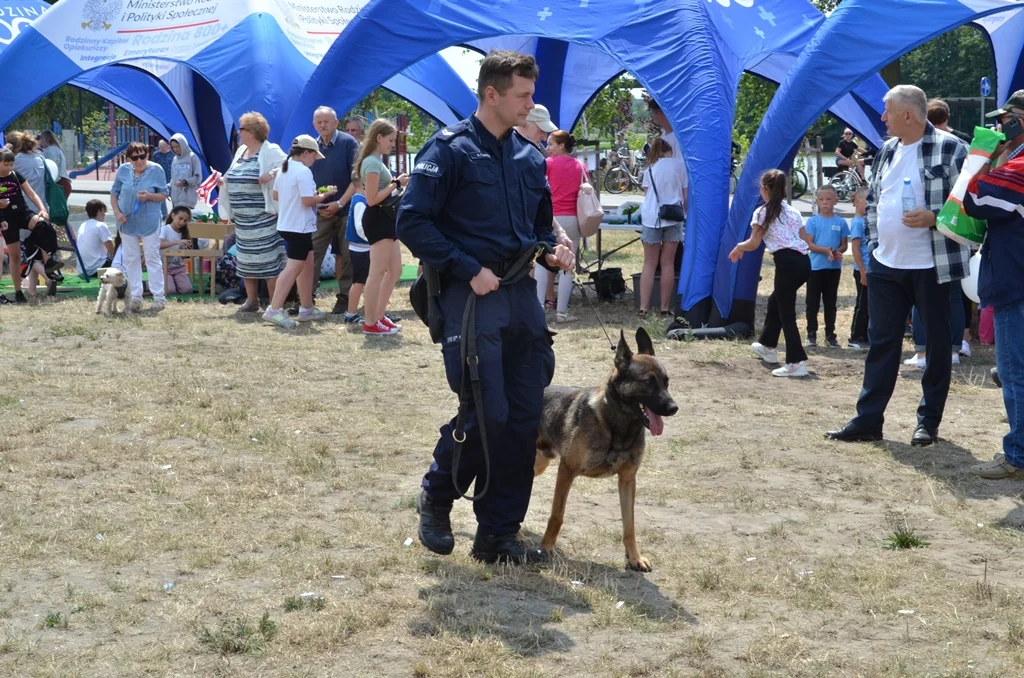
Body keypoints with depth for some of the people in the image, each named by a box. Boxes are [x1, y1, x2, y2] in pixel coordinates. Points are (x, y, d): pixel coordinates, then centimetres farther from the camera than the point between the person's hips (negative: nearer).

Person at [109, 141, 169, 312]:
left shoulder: (156, 170, -8)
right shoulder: (123, 170, -2)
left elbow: (163, 196, -3)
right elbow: (114, 193, 7)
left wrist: (149, 196, -23)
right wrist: (117, 212, -8)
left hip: (149, 222, -3)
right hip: (127, 221, 3)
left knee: (153, 259, 1)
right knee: (131, 259, 8)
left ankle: (158, 296, 6)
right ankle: (135, 296, 16)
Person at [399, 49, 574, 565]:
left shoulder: (529, 157, 13)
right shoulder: (450, 149, -7)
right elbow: (413, 222, -12)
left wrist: (553, 250, 3)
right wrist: (468, 270, -16)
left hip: (521, 293, 7)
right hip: (470, 296, -7)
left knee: (526, 416, 3)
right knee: (487, 413, -11)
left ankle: (498, 535, 13)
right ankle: (436, 495, 17)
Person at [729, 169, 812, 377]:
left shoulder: (763, 212, 2)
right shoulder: (793, 212, 19)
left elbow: (753, 244, -1)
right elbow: (806, 241, 18)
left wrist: (738, 248, 18)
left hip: (787, 263, -7)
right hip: (803, 262, 7)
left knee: (786, 312, -4)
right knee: (775, 301, 27)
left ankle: (797, 362, -12)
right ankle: (768, 345, 41)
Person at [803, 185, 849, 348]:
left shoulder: (840, 222, 2)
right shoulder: (812, 221, -2)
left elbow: (844, 245, 6)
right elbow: (809, 244, -8)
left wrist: (837, 252, -16)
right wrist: (826, 250, -21)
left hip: (834, 268, 1)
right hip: (815, 267, -1)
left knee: (830, 303, 9)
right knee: (813, 303, 3)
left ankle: (830, 335, 16)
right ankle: (811, 334, 10)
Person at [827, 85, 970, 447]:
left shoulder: (949, 148, -10)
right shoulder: (887, 151, 12)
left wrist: (933, 218, -24)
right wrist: (875, 244, 12)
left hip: (932, 267, -6)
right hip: (886, 266, 6)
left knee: (937, 344, 6)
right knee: (881, 342, 7)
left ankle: (929, 421, 15)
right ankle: (868, 420, 11)